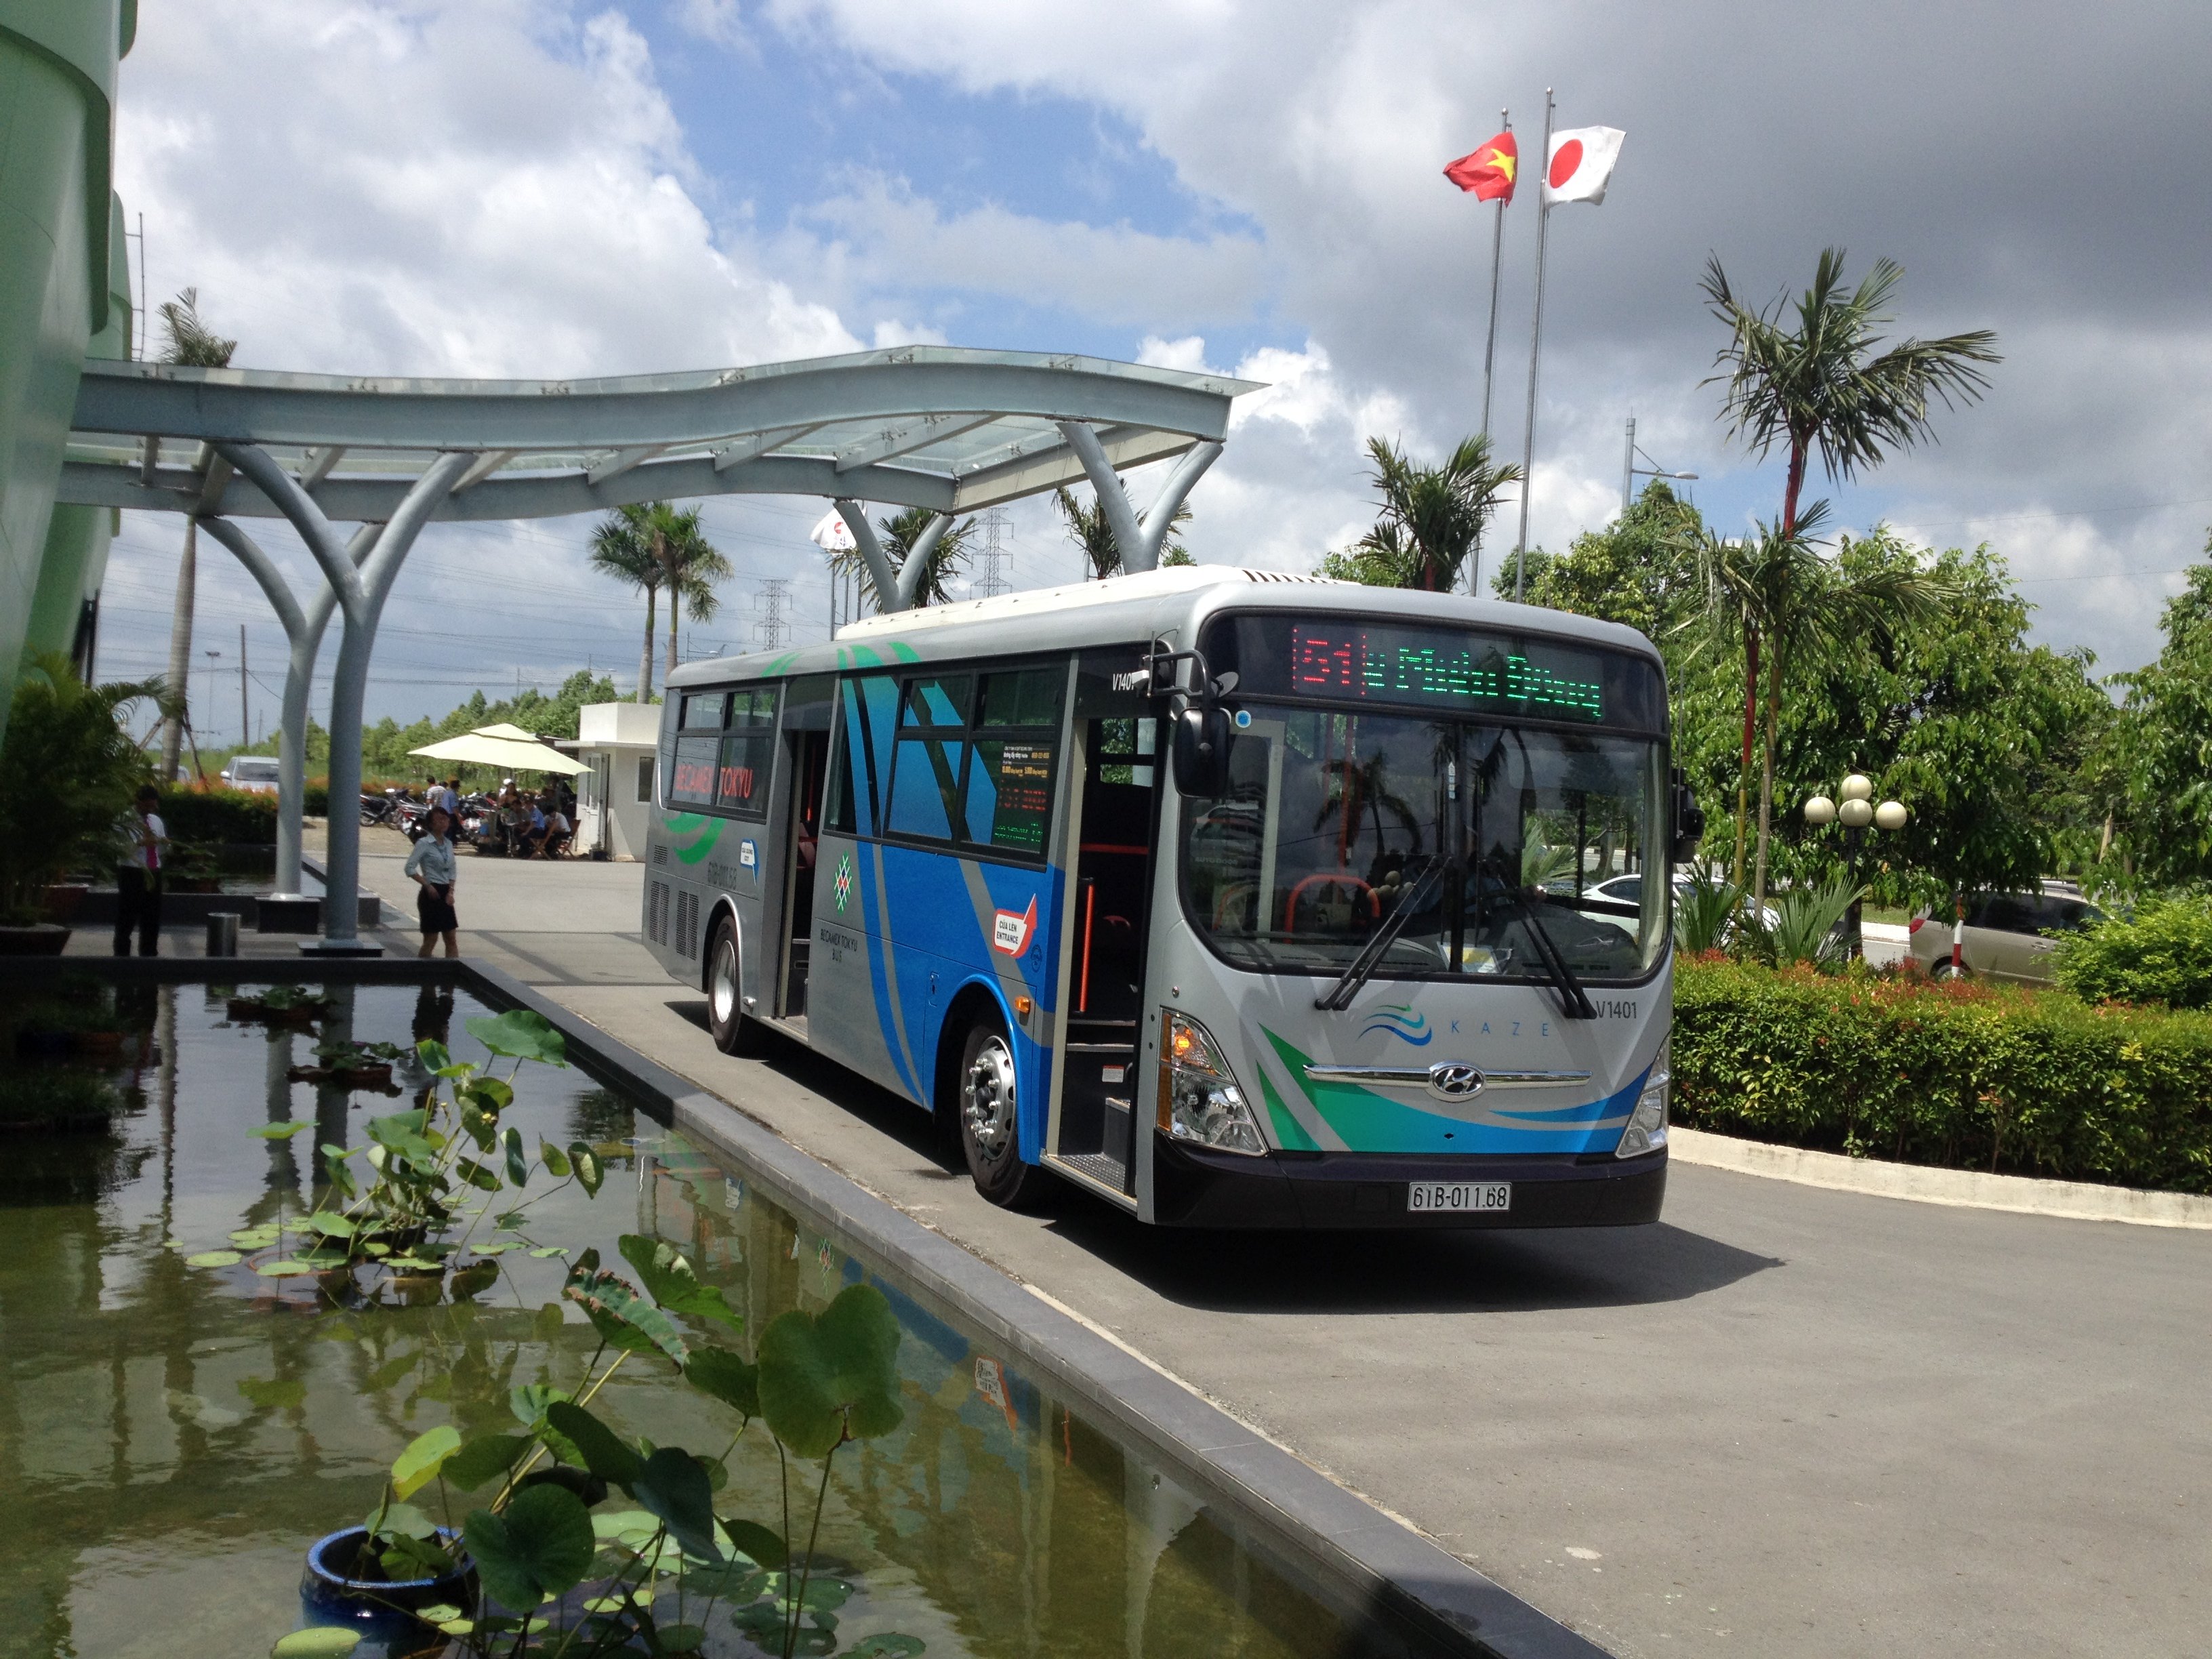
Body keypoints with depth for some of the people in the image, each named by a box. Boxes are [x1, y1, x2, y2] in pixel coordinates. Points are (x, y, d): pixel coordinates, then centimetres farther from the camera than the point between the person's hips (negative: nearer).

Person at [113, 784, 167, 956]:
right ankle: (122, 955, 2)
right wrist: (141, 842, -28)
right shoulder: (125, 820, -5)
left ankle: (149, 955, 18)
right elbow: (120, 847, -17)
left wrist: (164, 843, -3)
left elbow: (162, 850, 18)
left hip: (153, 873, 6)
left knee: (152, 919, 10)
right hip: (131, 873, -6)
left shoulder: (156, 821, 16)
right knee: (127, 920, -2)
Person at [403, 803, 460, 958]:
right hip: (431, 894, -7)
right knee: (431, 939, -3)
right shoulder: (424, 844, -9)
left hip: (445, 894, 7)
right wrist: (427, 885, -16)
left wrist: (451, 891, 2)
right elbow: (410, 868, -15)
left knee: (451, 939, 5)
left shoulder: (448, 843, 10)